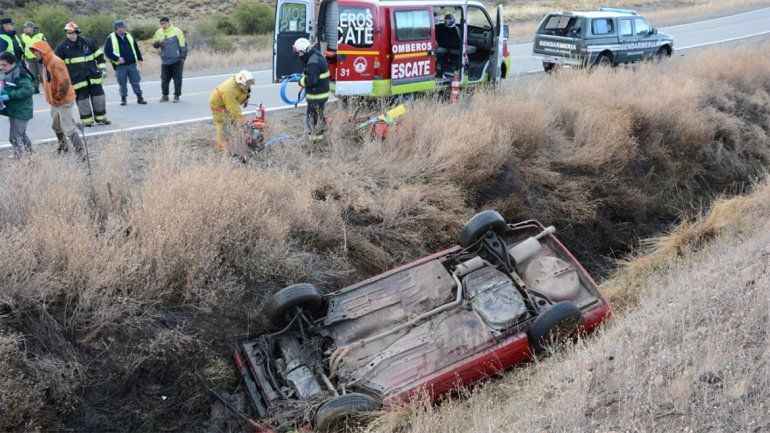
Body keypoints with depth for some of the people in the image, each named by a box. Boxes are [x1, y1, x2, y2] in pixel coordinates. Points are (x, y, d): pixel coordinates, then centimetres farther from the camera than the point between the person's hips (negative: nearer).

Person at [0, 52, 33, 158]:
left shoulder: (19, 74, -17)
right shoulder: (10, 73, 13)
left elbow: (27, 90, -26)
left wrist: (10, 95, -24)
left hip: (20, 112, -10)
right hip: (14, 111, 10)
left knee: (15, 138, -8)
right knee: (21, 136, 21)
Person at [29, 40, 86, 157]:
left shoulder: (56, 63, -20)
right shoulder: (44, 64, 11)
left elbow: (64, 82, -26)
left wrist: (58, 97, -17)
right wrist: (51, 97, 12)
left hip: (64, 101, -10)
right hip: (54, 102, 10)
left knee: (68, 129, -10)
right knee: (57, 127, 22)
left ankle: (81, 151, -5)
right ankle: (63, 147, 38)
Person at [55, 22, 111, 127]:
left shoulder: (87, 42, 3)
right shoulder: (62, 46, -2)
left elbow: (99, 55, 12)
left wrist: (103, 69, 8)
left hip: (93, 76, 2)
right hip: (77, 78, -2)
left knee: (98, 96, 5)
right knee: (82, 98, 0)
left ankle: (101, 117, 17)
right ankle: (87, 120, 10)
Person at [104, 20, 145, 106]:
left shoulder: (129, 36, 11)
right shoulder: (110, 38, -3)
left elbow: (136, 48, 18)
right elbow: (107, 52, -5)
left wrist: (139, 59, 10)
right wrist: (117, 59, -15)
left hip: (132, 64, 3)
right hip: (120, 66, -3)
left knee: (135, 81, 4)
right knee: (122, 83, 2)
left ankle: (139, 98, 10)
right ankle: (123, 98, 13)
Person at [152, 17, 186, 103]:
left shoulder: (177, 31, -4)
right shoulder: (159, 32, 7)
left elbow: (183, 45, -3)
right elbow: (154, 44, 12)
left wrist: (183, 57, -7)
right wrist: (158, 43, -11)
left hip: (176, 60, -3)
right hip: (165, 61, 4)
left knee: (177, 79, 1)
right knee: (164, 79, 5)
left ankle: (177, 95, 11)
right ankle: (165, 95, 16)